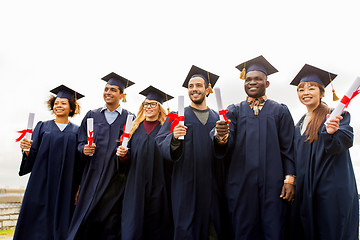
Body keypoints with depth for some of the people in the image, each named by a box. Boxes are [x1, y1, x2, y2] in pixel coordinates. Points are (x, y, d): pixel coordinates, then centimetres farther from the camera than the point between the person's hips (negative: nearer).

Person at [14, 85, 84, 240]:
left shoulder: (76, 131, 6)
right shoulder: (42, 127, 8)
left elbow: (80, 163, 3)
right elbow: (32, 157, 6)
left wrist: (79, 188, -3)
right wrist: (27, 150, -16)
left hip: (65, 186, 0)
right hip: (42, 184, 1)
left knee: (60, 222, 3)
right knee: (38, 220, 2)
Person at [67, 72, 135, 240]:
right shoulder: (92, 115, 12)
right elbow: (81, 141, 11)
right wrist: (84, 149, -9)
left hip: (116, 178, -1)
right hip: (92, 176, 2)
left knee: (111, 222, 2)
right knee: (86, 218, 1)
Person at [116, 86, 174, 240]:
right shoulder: (135, 127, 12)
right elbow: (129, 157, 15)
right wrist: (123, 154, -6)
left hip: (158, 185, -2)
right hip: (137, 184, 3)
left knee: (156, 223, 5)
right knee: (133, 223, 5)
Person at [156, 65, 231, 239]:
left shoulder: (217, 118, 11)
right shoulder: (177, 117, 6)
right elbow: (161, 144, -4)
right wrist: (174, 138, -25)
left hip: (212, 184, 2)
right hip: (186, 184, -2)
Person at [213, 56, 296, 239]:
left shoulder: (280, 111, 10)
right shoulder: (234, 111, 10)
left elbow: (288, 147, 6)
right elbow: (226, 147, -3)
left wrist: (290, 179, -4)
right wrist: (221, 136, -26)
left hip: (272, 182, 0)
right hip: (241, 182, 1)